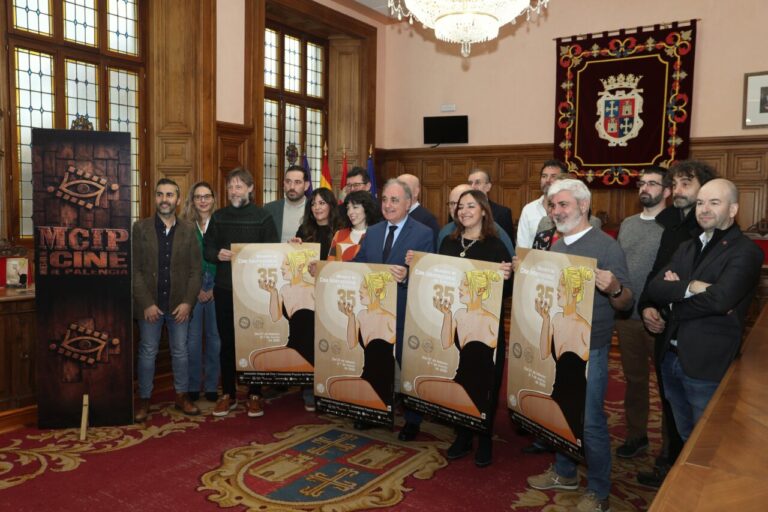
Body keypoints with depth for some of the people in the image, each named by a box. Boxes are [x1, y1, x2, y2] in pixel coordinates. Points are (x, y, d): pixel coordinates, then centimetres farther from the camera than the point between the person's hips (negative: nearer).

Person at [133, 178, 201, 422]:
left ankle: (182, 396, 24)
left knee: (180, 351, 10)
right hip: (150, 303, -1)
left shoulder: (188, 230, 3)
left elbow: (195, 269, 1)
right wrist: (147, 303, -12)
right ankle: (144, 400, 21)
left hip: (179, 303, 1)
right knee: (147, 352, 8)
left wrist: (187, 302, -8)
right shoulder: (140, 228, -2)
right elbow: (135, 269, -5)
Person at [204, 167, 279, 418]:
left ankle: (254, 395, 16)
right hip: (224, 289, 3)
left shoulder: (263, 217, 0)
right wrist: (218, 254, -10)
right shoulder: (218, 216, 10)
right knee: (226, 342, 9)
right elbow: (207, 248, 10)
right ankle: (228, 394, 21)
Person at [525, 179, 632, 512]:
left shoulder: (606, 246, -12)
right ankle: (564, 472, 37)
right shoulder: (555, 247, 8)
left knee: (590, 421, 2)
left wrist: (614, 289, -35)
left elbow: (626, 303, -13)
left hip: (589, 349, -6)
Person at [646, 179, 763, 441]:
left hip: (707, 365, -6)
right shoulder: (686, 248, 11)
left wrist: (674, 293, -9)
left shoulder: (746, 252, -11)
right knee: (685, 438, 22)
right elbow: (654, 288, 0)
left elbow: (719, 299, -25)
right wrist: (689, 287, -18)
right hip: (671, 357, 6)